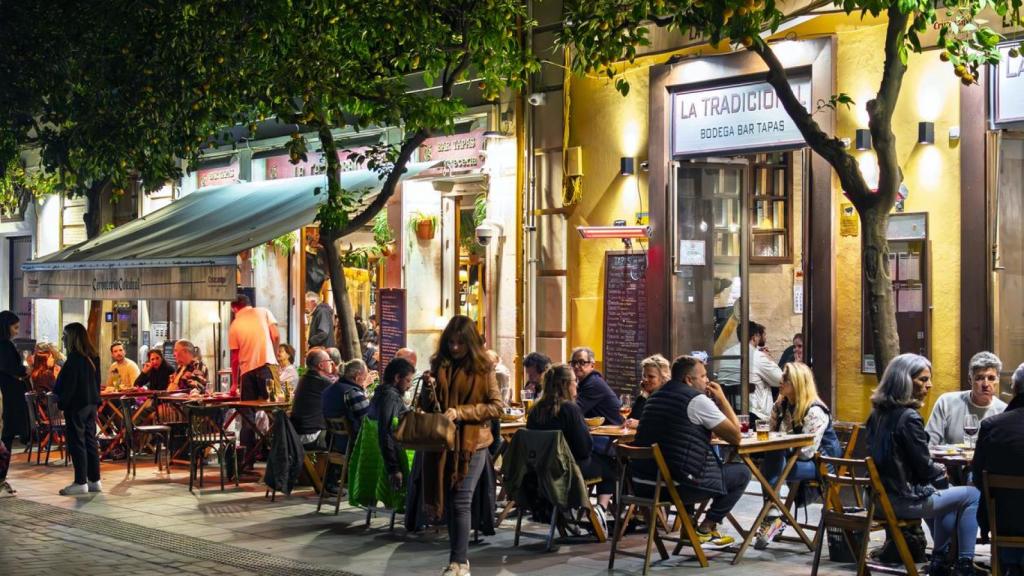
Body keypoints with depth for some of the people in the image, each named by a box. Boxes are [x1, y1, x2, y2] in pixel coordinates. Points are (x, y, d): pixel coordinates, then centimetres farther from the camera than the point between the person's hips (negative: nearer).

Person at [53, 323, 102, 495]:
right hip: (91, 404, 8)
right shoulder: (93, 357, 10)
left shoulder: (74, 358, -15)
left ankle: (81, 483, -3)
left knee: (76, 443, -3)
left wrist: (62, 403, -12)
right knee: (90, 441, 11)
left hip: (76, 405, -8)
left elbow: (69, 384, -17)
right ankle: (94, 480, 14)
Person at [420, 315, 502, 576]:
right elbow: (424, 405, 16)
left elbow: (496, 407, -9)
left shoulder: (482, 368, -5)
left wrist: (460, 412, -17)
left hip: (471, 443, -5)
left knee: (460, 502, -9)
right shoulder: (438, 364, 8)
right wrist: (429, 392, -7)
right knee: (447, 501, 10)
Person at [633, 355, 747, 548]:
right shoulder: (698, 400, -9)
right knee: (742, 472, 10)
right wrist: (722, 399, 4)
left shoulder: (655, 397, 16)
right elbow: (735, 436, -5)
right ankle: (705, 529, 11)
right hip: (679, 486, -8)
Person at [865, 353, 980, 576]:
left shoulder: (878, 413, 6)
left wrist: (936, 468, 13)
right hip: (905, 500, -9)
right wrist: (941, 471, 5)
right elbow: (924, 468, -16)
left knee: (946, 491, 31)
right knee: (972, 495, 5)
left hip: (882, 496, 9)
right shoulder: (908, 417, -21)